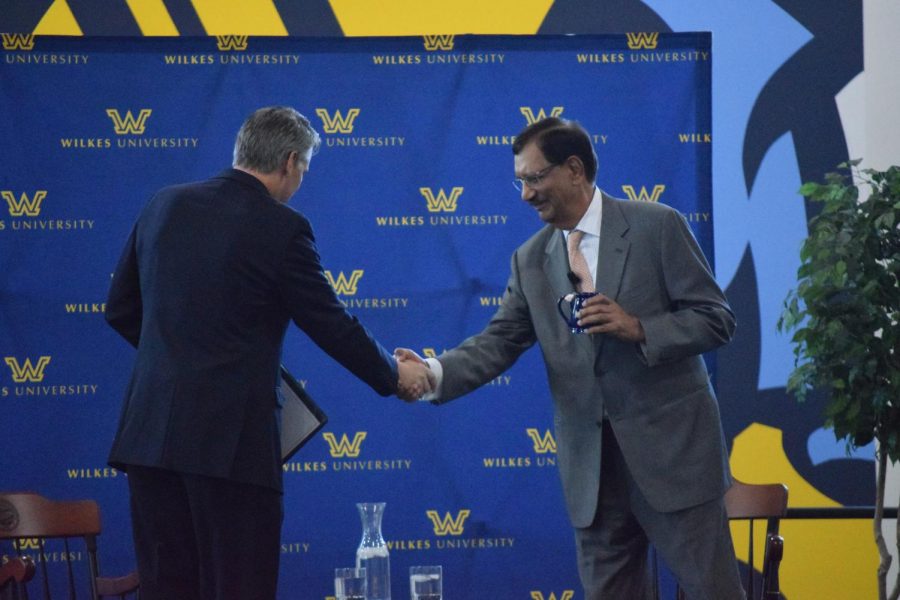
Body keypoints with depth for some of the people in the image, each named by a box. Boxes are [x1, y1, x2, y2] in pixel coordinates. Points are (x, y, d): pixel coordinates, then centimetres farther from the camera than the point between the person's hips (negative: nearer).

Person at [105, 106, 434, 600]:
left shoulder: (165, 206, 8)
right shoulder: (281, 228, -7)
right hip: (229, 439, -5)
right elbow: (332, 327, -1)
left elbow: (120, 310, 16)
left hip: (149, 431, 6)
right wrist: (395, 376, 15)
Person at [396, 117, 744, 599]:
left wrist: (638, 328, -19)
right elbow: (499, 342, 4)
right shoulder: (530, 261, 11)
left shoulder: (656, 227, -3)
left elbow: (716, 319, -4)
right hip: (591, 465, 4)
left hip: (672, 450, -4)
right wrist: (434, 372, -14)